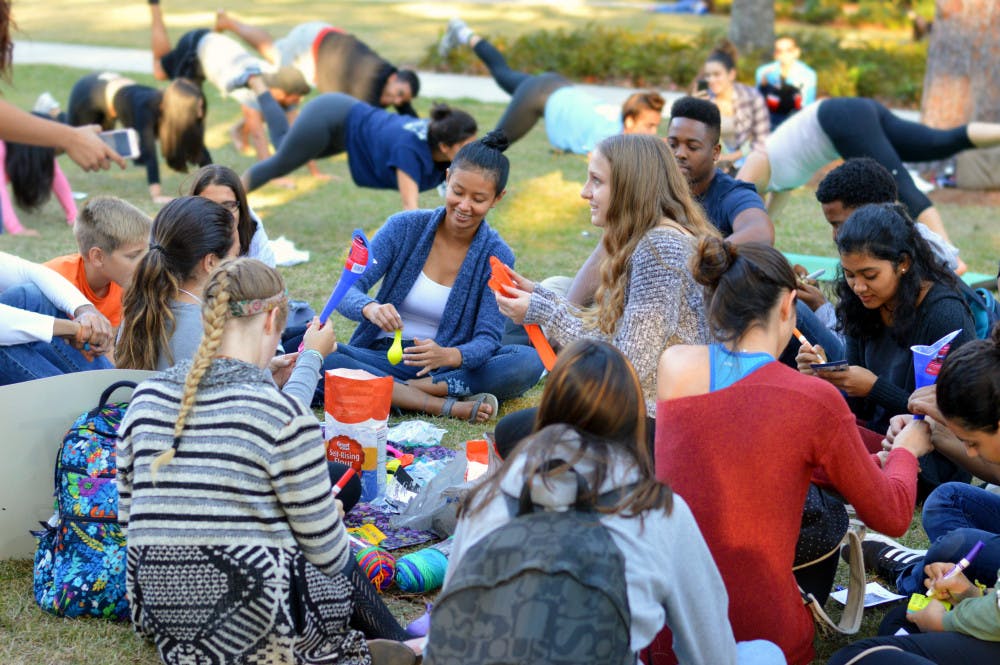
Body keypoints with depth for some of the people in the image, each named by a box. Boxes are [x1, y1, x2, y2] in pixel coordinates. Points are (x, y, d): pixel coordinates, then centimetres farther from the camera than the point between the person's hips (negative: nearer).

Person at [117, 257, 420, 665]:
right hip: (259, 632, -5)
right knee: (347, 565, 28)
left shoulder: (145, 399, 0)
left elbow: (128, 519, 9)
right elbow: (327, 551, -8)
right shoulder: (282, 413, -17)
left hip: (159, 617, 6)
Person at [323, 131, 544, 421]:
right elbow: (347, 290, -11)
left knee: (529, 362, -26)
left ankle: (399, 391, -25)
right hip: (383, 358, 0)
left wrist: (448, 355, -36)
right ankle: (447, 405, -31)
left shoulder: (496, 255, -5)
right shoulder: (405, 226, -5)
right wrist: (370, 308, -36)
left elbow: (487, 340, -13)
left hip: (445, 367, 0)